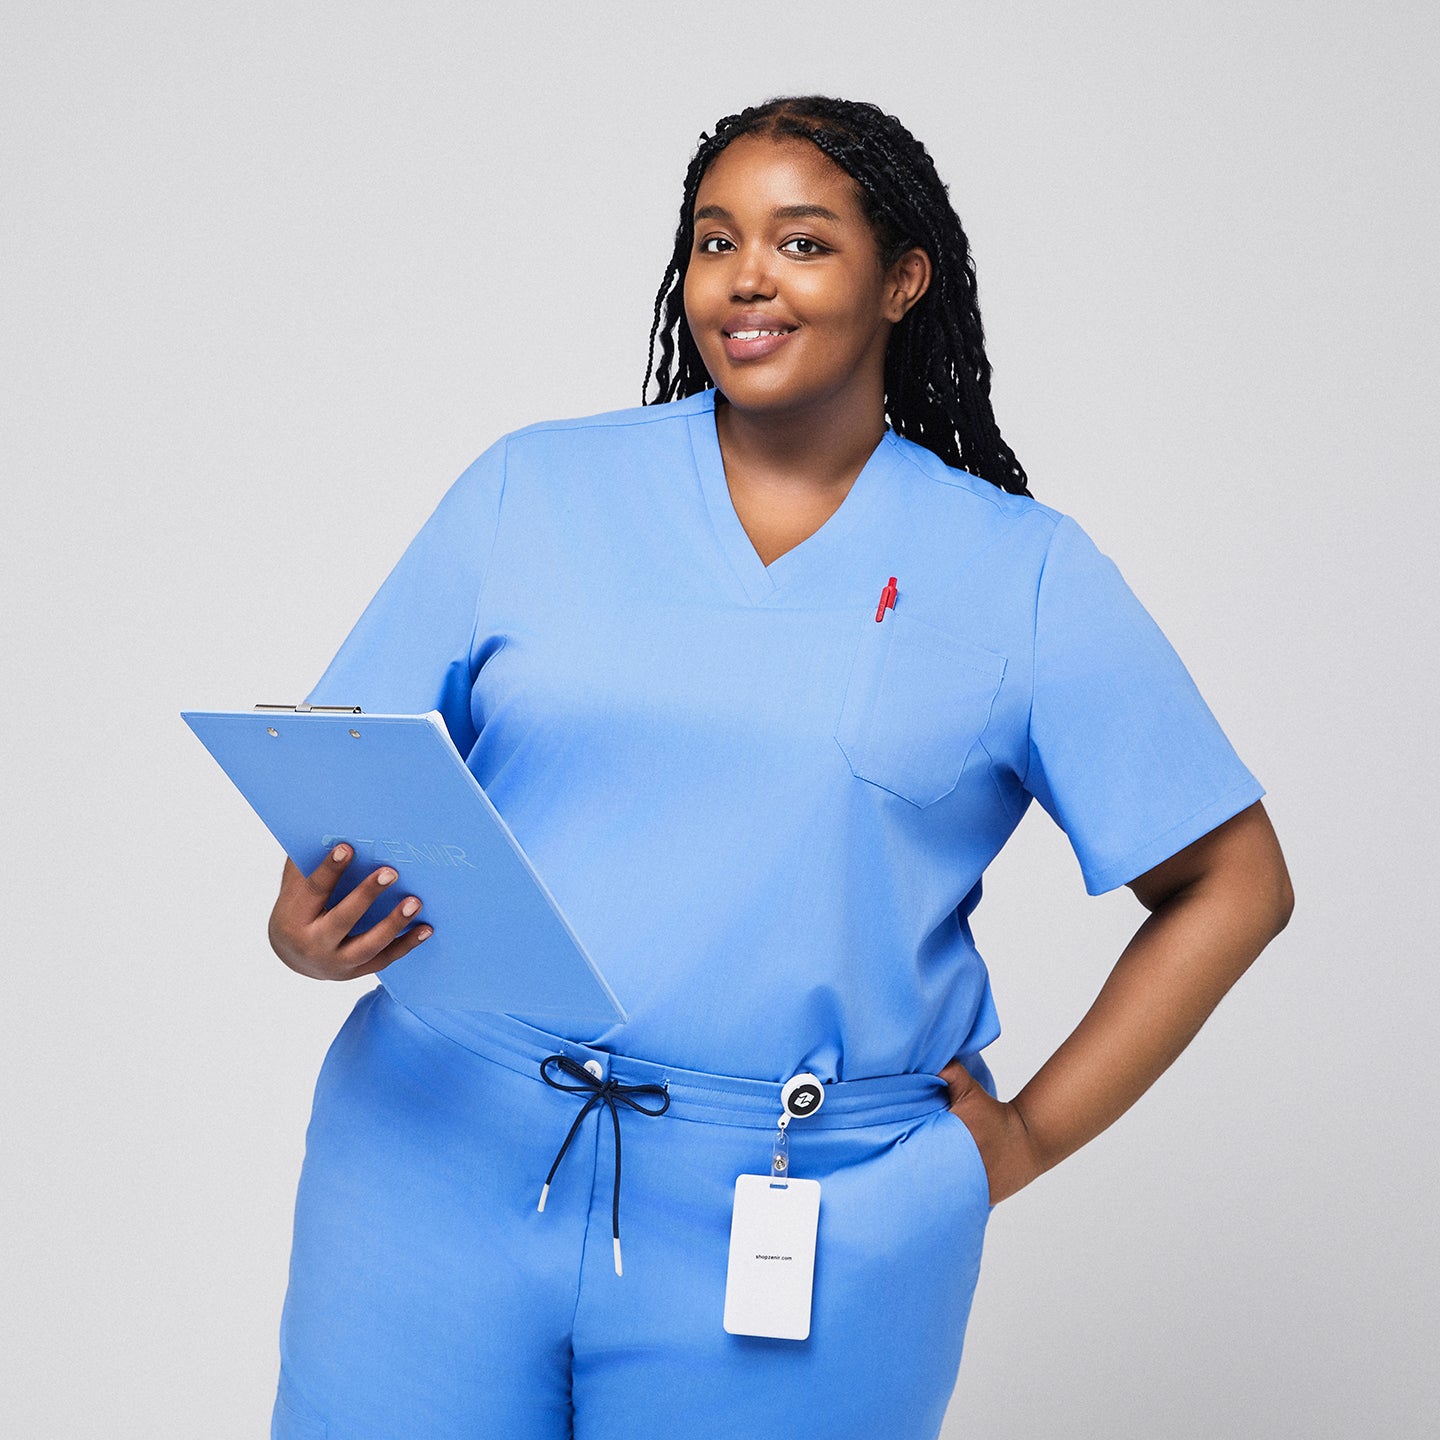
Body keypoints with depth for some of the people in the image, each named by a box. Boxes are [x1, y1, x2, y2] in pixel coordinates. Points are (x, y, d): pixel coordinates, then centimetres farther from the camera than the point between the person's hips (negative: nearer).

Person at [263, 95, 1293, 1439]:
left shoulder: (1022, 574, 3)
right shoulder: (530, 489, 7)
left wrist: (1031, 1136, 1)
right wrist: (304, 927, -14)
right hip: (446, 1166, 1)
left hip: (803, 1217, -1)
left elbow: (1232, 884, 6)